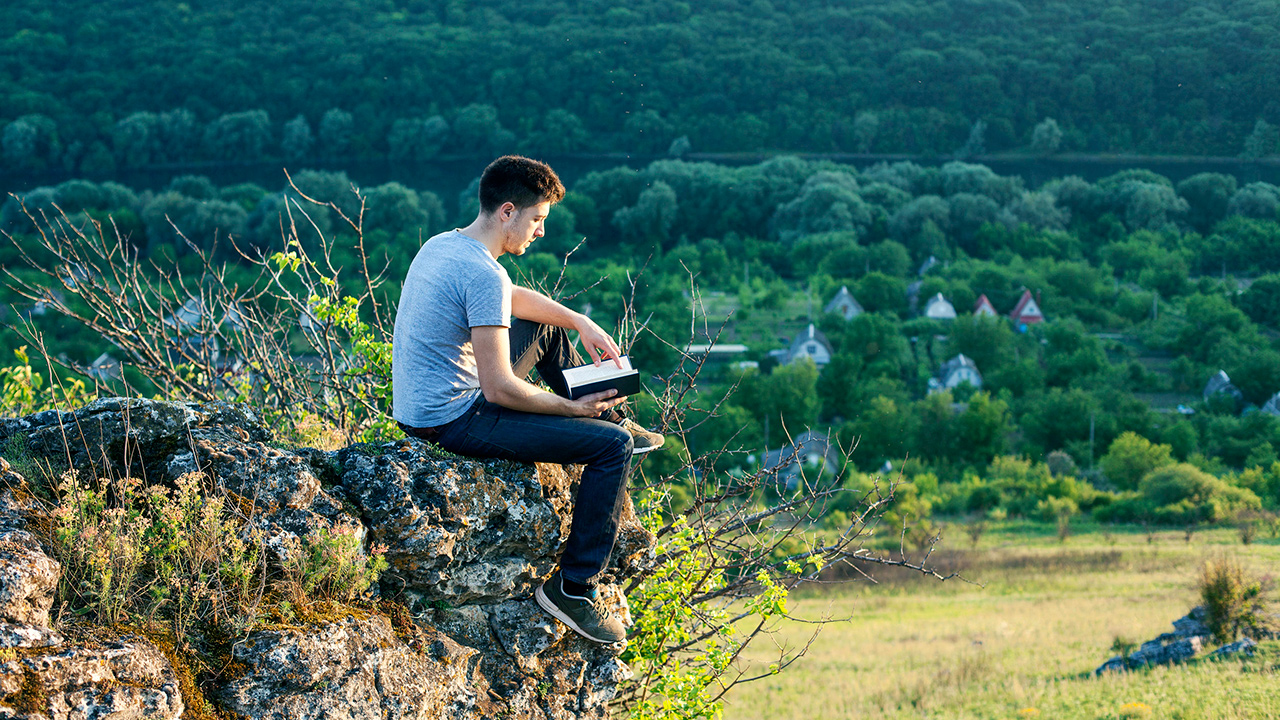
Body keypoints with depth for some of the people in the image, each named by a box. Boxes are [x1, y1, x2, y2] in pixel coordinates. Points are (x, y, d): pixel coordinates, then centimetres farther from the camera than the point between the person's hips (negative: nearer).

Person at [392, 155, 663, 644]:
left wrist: (581, 323, 17)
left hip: (416, 405, 10)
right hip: (454, 420, -10)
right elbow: (501, 389, -26)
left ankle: (612, 419, 43)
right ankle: (574, 589, -7)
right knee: (614, 446, -12)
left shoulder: (440, 245, 6)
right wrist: (574, 409, -14)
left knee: (545, 328, 28)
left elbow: (515, 299, 25)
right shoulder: (484, 275, -25)